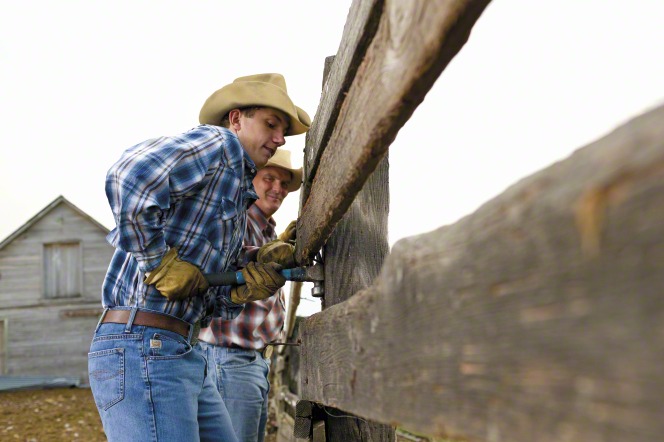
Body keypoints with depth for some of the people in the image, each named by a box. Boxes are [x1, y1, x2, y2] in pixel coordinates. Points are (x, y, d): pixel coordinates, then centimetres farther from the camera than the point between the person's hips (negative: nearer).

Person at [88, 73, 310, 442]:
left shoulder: (239, 195, 22)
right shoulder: (218, 143, -5)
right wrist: (159, 261, -19)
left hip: (185, 353, 10)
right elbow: (130, 177, -26)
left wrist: (246, 288, -2)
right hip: (140, 347, -10)